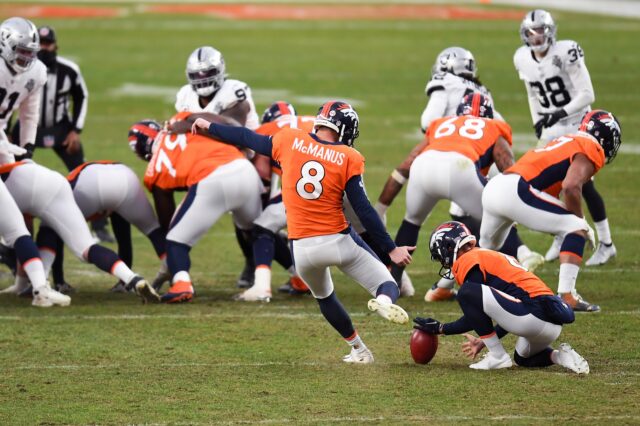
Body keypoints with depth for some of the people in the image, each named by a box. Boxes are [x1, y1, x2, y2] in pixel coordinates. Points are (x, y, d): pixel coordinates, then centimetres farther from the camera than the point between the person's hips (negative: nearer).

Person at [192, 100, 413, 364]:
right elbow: (363, 210, -8)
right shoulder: (348, 158, -6)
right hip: (339, 241, -3)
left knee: (324, 297, 30)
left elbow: (249, 139, 15)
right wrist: (390, 249, -3)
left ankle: (358, 349, 30)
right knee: (387, 286, 3)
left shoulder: (290, 140, 0)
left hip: (302, 248, 3)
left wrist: (210, 127, 32)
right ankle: (384, 301, -32)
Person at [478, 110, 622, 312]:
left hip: (493, 188, 9)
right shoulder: (591, 150, 0)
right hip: (516, 191, -9)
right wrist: (580, 220, -1)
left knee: (488, 246, 34)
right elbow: (571, 187, -15)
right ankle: (566, 296, -12)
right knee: (576, 228, -3)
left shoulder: (567, 142, 27)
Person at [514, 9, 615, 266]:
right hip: (551, 128, 6)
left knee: (583, 184, -9)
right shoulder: (523, 59, -1)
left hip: (577, 123, -6)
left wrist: (562, 112, -29)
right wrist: (537, 124, 7)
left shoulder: (565, 53, -21)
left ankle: (606, 244, 1)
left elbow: (587, 95, -20)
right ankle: (561, 237, 18)